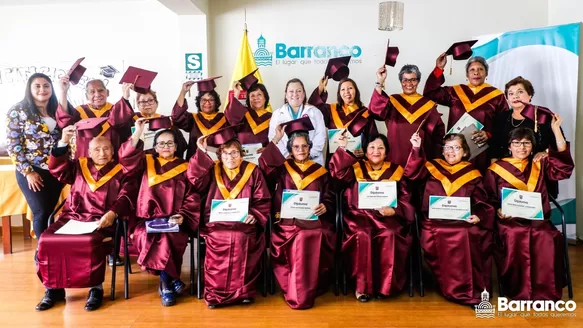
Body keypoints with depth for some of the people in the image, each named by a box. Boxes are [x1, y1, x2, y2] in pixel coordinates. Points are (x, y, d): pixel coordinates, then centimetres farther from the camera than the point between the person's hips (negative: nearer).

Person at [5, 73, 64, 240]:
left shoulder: (57, 110, 7)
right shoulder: (18, 111, -5)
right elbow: (12, 145, -8)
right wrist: (28, 171, -11)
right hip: (32, 172, -4)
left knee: (52, 212, 11)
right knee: (41, 212, -1)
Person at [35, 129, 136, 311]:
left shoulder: (120, 172, 9)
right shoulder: (79, 166, 19)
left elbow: (127, 196, -4)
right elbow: (57, 169, 3)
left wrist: (113, 213, -22)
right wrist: (63, 142, -8)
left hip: (102, 221, -4)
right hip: (73, 217, 4)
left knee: (91, 243, -34)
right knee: (47, 240, -20)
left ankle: (96, 288, -17)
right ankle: (53, 288, -4)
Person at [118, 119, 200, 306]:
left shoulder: (185, 168, 11)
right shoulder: (146, 163, 15)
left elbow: (192, 198, 4)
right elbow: (127, 159, -6)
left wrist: (183, 216, -13)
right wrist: (138, 133, -13)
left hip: (174, 222, -1)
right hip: (147, 220, 1)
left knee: (167, 240, -31)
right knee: (151, 239, -31)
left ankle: (166, 285, -10)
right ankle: (171, 279, -12)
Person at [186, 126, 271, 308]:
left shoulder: (252, 172, 10)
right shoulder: (212, 170, 13)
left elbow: (263, 201, 6)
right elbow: (194, 179, -7)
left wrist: (255, 215, -12)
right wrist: (201, 152, -8)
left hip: (244, 223, -1)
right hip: (216, 223, 1)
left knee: (241, 240, -29)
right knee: (216, 241, -28)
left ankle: (244, 290, -12)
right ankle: (214, 293, -15)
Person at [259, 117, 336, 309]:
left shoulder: (320, 172, 15)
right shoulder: (282, 168, 13)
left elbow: (330, 199, 11)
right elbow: (264, 165, -6)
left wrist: (325, 207, -12)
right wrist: (275, 141, -8)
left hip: (314, 221, 1)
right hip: (287, 221, 0)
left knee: (314, 239, -29)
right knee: (301, 240, -28)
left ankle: (301, 294, -15)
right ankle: (297, 294, -13)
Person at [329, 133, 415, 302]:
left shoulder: (396, 171, 12)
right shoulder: (356, 167, 10)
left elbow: (405, 198, 8)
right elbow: (338, 173, -10)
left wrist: (394, 210, -11)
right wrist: (342, 148, -19)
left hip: (387, 216, 1)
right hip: (360, 215, -1)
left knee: (389, 235, -30)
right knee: (362, 235, -31)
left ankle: (386, 285, -14)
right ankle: (362, 284, -18)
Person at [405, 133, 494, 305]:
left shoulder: (472, 174, 15)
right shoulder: (432, 167, 15)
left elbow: (482, 202, 12)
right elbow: (414, 173, -4)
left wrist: (479, 216, -9)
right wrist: (416, 149, -14)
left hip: (462, 221, 0)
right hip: (434, 221, 0)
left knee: (465, 237, -31)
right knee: (437, 237, -30)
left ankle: (470, 289, -17)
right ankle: (452, 288, -17)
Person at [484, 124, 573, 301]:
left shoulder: (540, 165, 17)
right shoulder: (496, 169, 10)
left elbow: (565, 167, 0)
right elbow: (489, 199, 8)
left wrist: (556, 130, 0)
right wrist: (498, 211, -15)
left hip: (538, 219, 2)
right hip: (509, 220, -2)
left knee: (548, 239, -30)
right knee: (515, 237, -34)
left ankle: (546, 292, -15)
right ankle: (519, 291, -18)